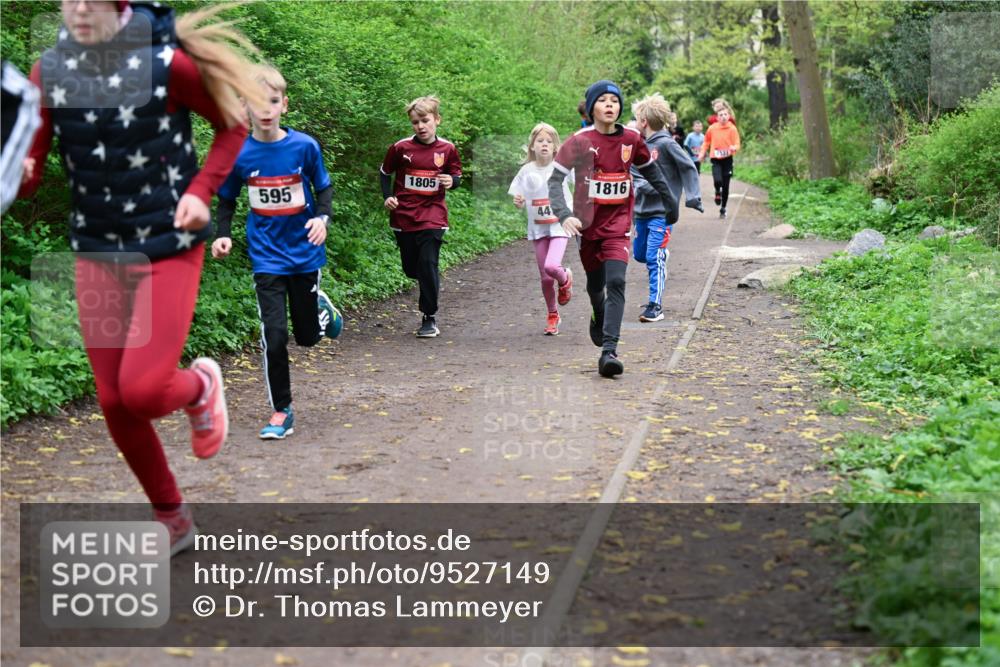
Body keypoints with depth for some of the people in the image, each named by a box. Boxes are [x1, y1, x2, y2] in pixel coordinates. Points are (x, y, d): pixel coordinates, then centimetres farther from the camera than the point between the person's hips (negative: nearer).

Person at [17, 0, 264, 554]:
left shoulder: (167, 64, -13)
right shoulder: (49, 72, -4)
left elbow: (232, 126, 3)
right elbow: (29, 177, -5)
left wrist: (200, 191, -11)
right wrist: (18, 173, -29)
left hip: (169, 250, -4)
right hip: (97, 255, 4)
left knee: (142, 390, -16)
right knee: (114, 403, 6)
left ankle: (200, 385, 22)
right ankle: (171, 520, 27)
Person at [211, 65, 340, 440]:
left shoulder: (304, 146, -9)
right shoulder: (238, 154, -7)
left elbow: (324, 187, 4)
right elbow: (226, 200, 8)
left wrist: (322, 217, -14)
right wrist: (222, 235, -7)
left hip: (304, 251, 0)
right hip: (267, 257, 0)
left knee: (308, 336, 12)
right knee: (274, 336, -8)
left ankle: (320, 305, 47)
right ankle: (281, 412, 7)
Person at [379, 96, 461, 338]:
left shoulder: (447, 149, -2)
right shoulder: (400, 148, -4)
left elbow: (456, 175, 11)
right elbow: (385, 172, 11)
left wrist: (452, 181, -12)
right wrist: (388, 197, -3)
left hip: (433, 216, -1)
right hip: (404, 216, 2)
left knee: (428, 264, -11)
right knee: (411, 269, 8)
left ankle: (430, 318, -1)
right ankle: (431, 282, 43)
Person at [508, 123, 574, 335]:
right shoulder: (527, 170, 0)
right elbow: (520, 202, 5)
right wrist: (518, 202, -16)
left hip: (559, 226, -2)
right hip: (538, 228, 2)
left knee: (551, 266, -24)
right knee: (545, 278, 6)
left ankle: (565, 279, 13)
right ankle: (553, 316, 27)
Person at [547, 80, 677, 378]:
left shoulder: (632, 139, 0)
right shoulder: (579, 141, -9)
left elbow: (650, 171, 17)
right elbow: (555, 179, -12)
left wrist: (670, 200, 23)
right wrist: (564, 216, -26)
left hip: (618, 223, 0)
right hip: (587, 222, 0)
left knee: (616, 283, -16)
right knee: (595, 283, 16)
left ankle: (608, 351, -20)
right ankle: (599, 318, 51)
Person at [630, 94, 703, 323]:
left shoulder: (666, 144, -11)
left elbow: (689, 168, -8)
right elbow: (633, 174, 11)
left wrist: (693, 198, -14)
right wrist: (643, 185, -9)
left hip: (662, 212, -7)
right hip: (642, 210, 7)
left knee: (654, 259, -9)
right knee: (639, 255, 17)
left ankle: (656, 306, -3)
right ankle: (662, 254, 49)